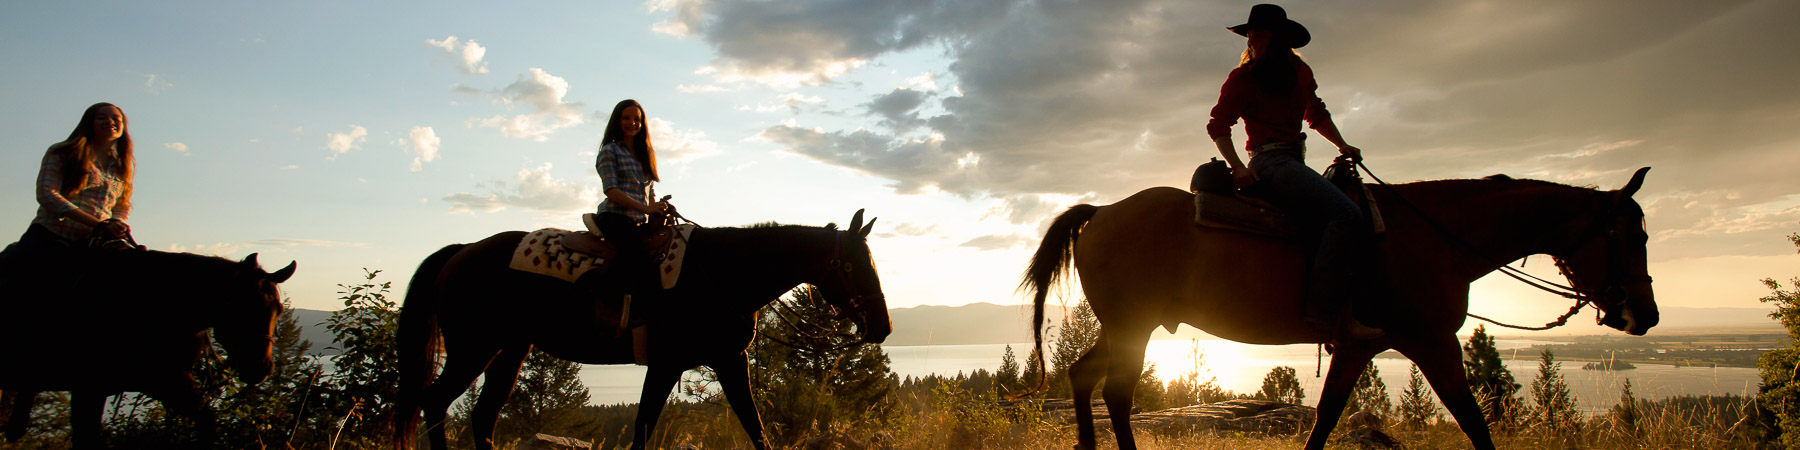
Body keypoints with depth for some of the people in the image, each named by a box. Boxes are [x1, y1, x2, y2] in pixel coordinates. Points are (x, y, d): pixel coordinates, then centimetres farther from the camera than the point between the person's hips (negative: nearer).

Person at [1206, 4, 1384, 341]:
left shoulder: (1300, 73, 16)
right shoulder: (1243, 79, -3)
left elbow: (1317, 114, 27)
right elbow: (1218, 126, -6)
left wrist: (1343, 146, 14)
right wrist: (1237, 168, -17)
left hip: (1294, 164, 8)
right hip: (1271, 164, -8)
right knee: (1347, 215, -25)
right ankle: (1324, 310, -27)